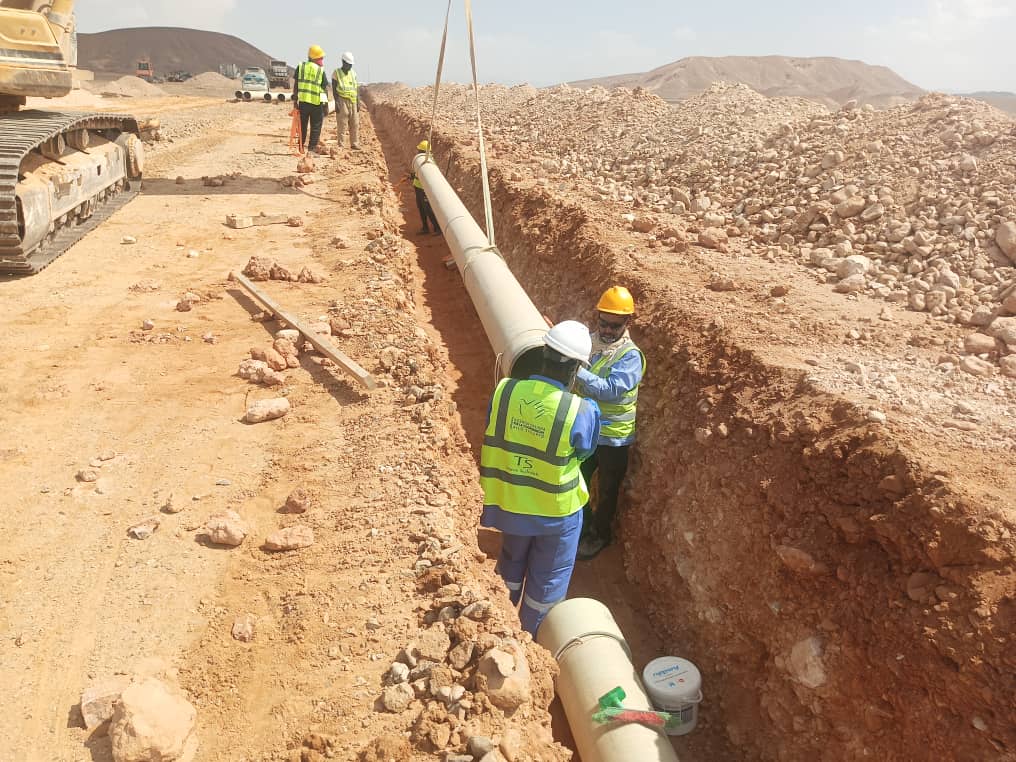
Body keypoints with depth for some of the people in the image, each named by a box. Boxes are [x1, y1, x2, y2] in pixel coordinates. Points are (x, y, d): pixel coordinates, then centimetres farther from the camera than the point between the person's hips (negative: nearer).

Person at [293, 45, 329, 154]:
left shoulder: (301, 67, 3)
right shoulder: (321, 70, -4)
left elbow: (295, 83, 3)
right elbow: (325, 89, -3)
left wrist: (295, 98, 8)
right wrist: (326, 105, 3)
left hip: (303, 101, 3)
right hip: (317, 102, -3)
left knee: (302, 125, 14)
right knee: (316, 127, 6)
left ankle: (301, 146, 19)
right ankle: (312, 147, 1)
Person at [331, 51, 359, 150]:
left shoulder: (353, 73, 13)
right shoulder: (336, 73, -2)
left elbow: (355, 88, 16)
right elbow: (334, 89, -5)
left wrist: (358, 101, 10)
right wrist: (336, 102, -13)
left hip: (352, 101, 5)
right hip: (342, 101, -5)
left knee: (355, 124, 4)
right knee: (342, 124, -5)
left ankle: (354, 144, 12)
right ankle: (340, 144, 0)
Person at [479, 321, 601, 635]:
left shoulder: (504, 390, -18)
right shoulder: (583, 411, -26)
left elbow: (493, 437, -2)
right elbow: (584, 452, -7)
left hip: (509, 502, 4)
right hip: (557, 510, -3)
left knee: (512, 563, 30)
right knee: (548, 577, 21)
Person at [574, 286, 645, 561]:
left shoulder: (630, 356, -20)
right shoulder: (587, 341, -3)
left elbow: (610, 390, -33)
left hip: (613, 436, -5)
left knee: (607, 490, 15)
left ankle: (600, 534, 37)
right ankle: (583, 526, 43)